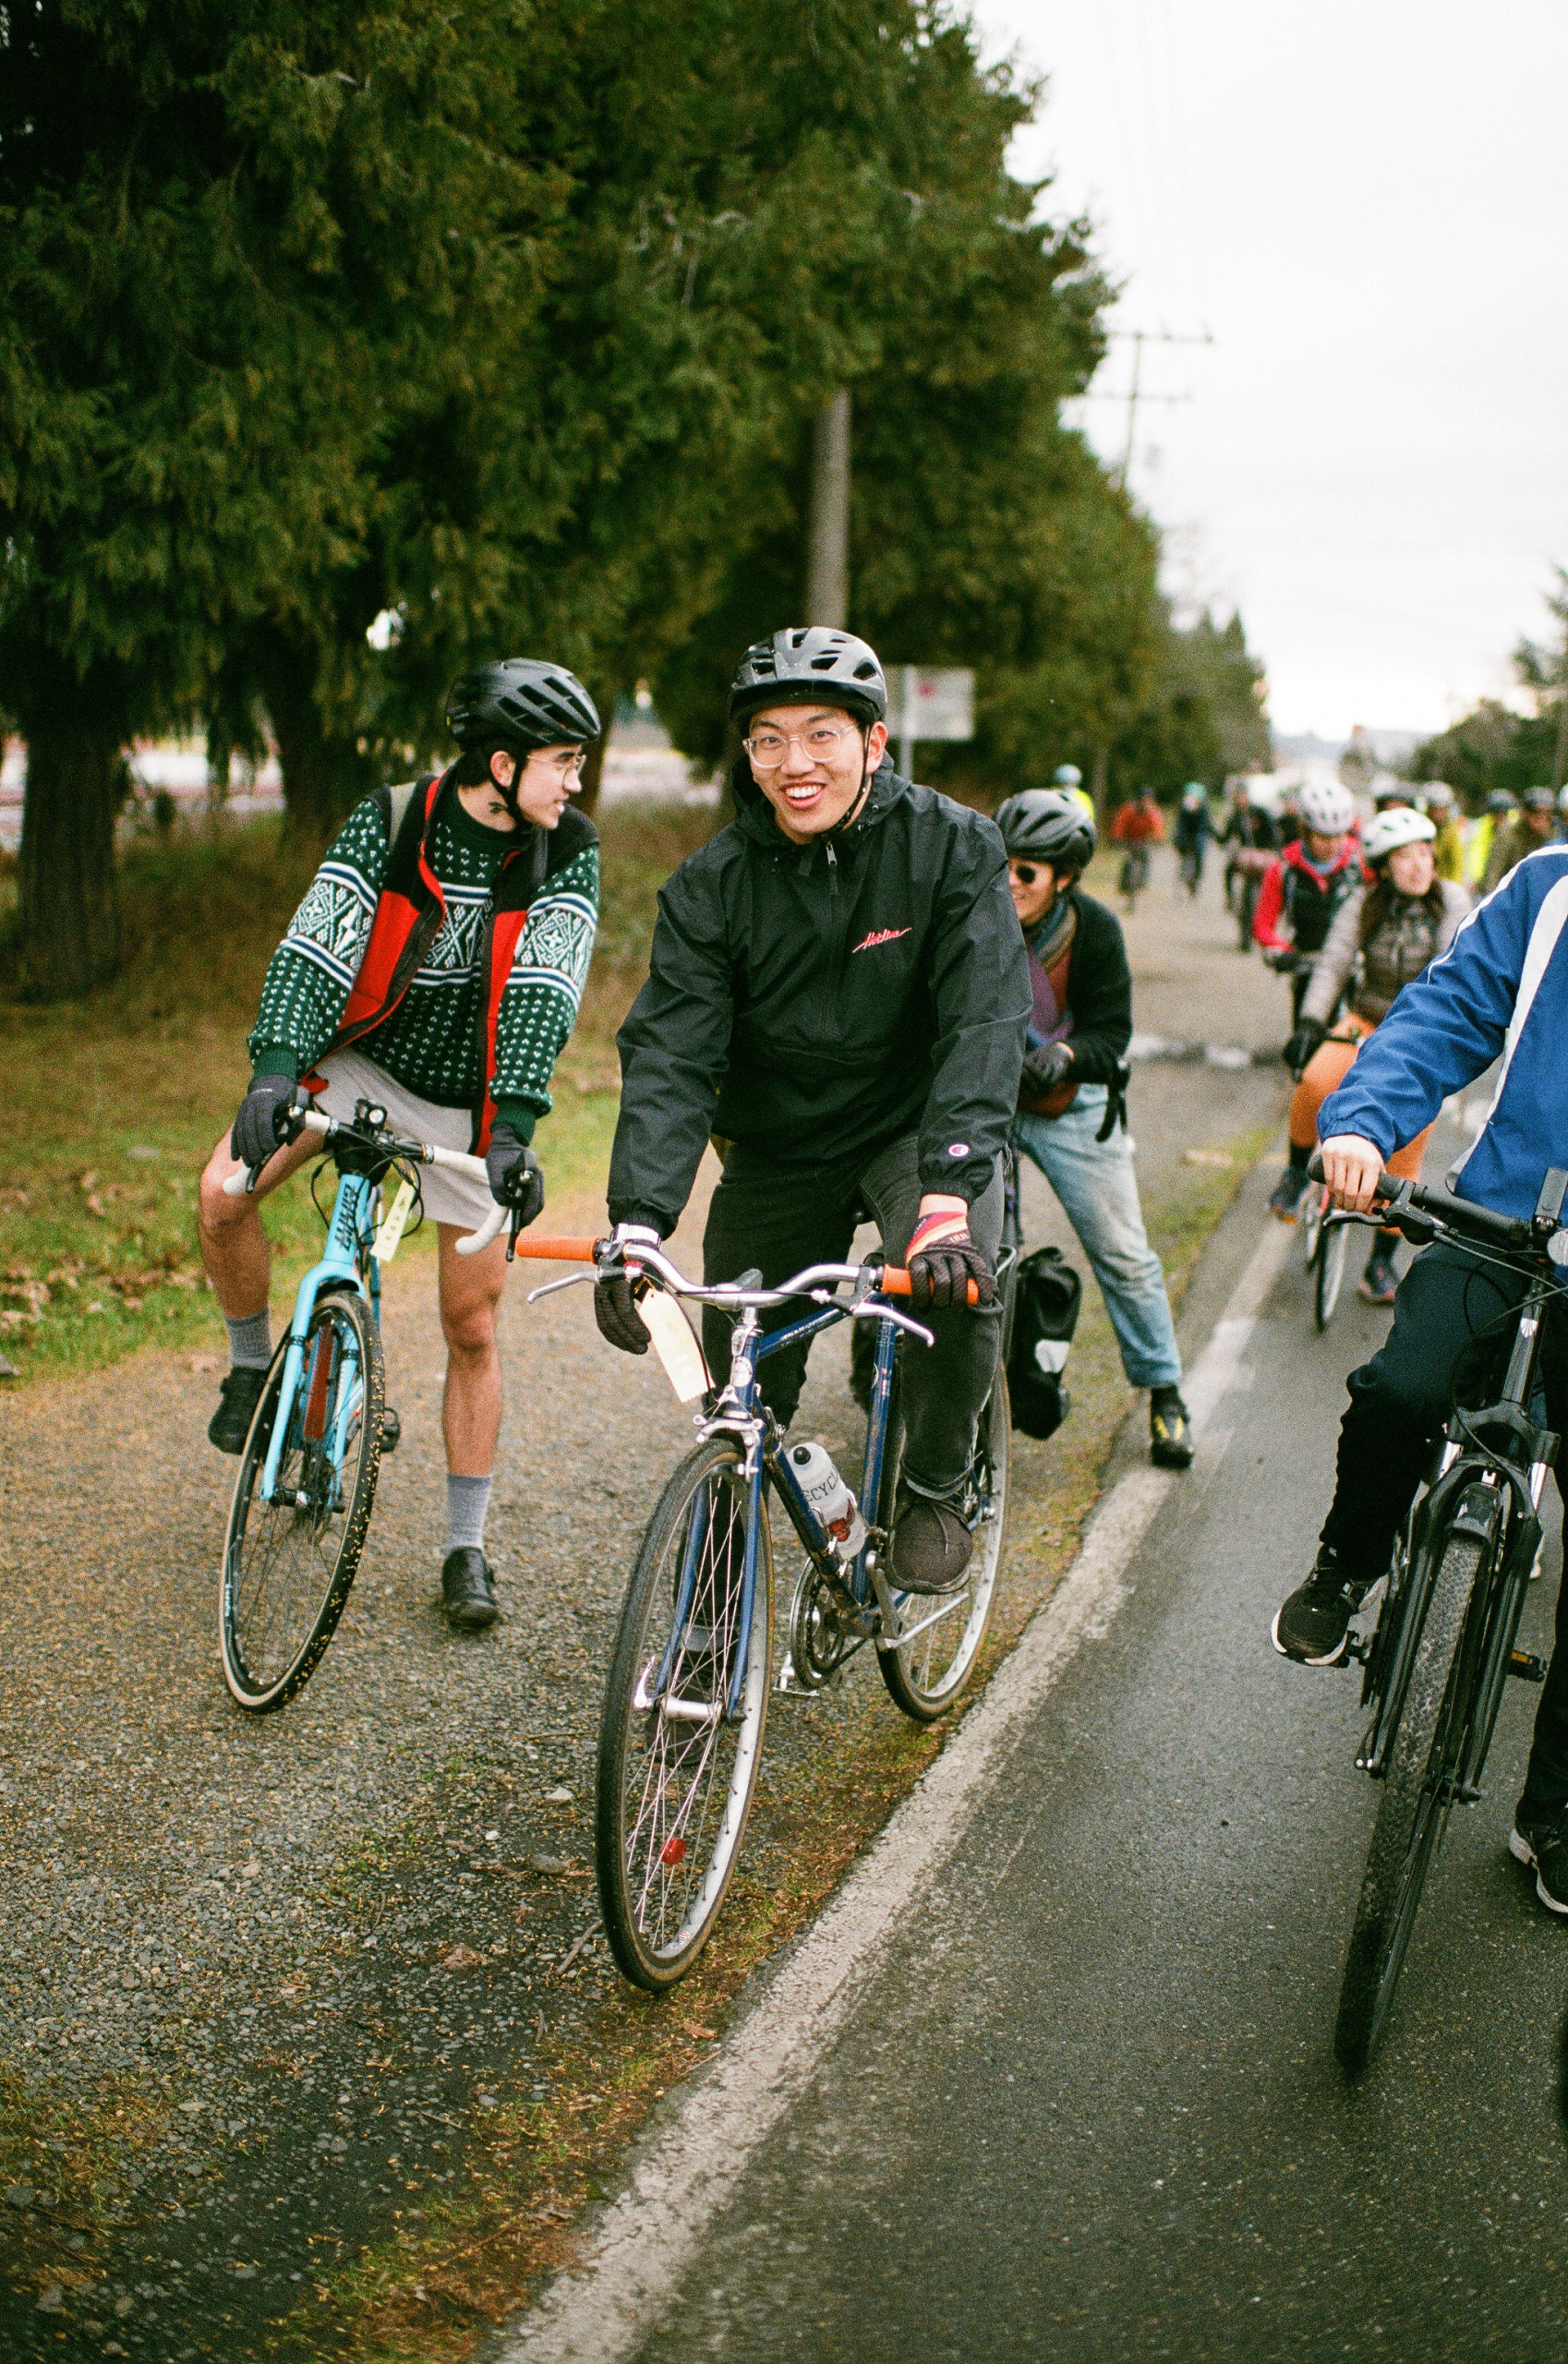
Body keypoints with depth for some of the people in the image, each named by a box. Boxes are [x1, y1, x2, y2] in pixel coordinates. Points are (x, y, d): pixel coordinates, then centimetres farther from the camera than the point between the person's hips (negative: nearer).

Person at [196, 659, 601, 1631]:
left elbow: (543, 992, -23)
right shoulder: (389, 821, -13)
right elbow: (317, 941, -23)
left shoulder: (568, 854, -13)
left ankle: (467, 1549, 13)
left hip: (470, 1102, 0)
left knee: (472, 1330, 1)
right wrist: (276, 1067, -39)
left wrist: (514, 1130, -36)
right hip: (365, 1058, 0)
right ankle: (254, 1368, 7)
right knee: (224, 1192, -22)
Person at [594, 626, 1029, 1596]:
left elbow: (985, 1024, -26)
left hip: (920, 1122, -2)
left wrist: (948, 1195, -41)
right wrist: (638, 1226, -35)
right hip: (778, 1145, 2)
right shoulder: (712, 885, -12)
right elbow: (668, 1053, -20)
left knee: (961, 1286, -31)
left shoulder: (953, 848, -17)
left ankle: (936, 1491, -2)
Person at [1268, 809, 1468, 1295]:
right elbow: (1333, 963, -18)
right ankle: (1298, 1169, -3)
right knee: (1316, 1081, -30)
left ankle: (1381, 1260, 13)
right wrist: (1309, 1022, -32)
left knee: (1404, 1158, -2)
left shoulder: (1451, 902, -11)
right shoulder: (1363, 903, -8)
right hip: (1367, 1022, 1)